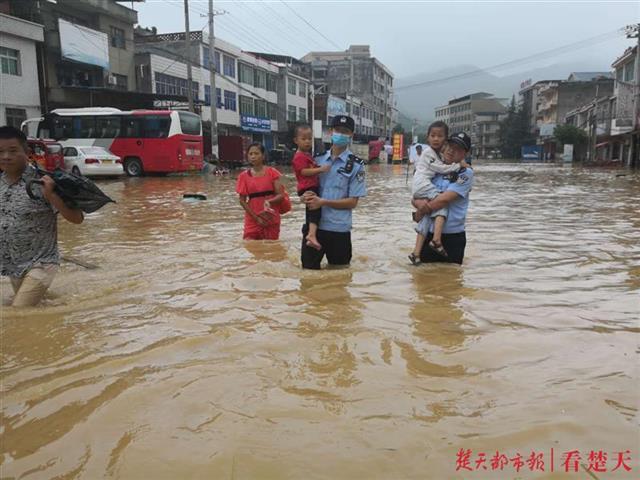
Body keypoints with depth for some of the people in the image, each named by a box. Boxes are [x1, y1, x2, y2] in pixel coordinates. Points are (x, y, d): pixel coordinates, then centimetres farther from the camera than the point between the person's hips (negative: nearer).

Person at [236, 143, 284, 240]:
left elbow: (280, 195, -5)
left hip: (271, 218, 0)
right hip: (253, 219, 0)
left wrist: (269, 202, -26)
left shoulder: (272, 173, -3)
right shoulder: (244, 176, 0)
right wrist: (256, 217, -8)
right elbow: (242, 200, 0)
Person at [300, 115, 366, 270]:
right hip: (313, 225, 3)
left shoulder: (356, 165, -4)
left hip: (339, 229, -3)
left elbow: (353, 202, -8)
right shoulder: (318, 159, 8)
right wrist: (306, 197, -9)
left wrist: (323, 202, -16)